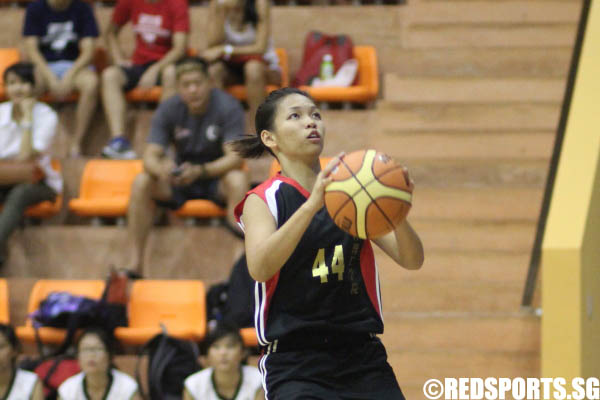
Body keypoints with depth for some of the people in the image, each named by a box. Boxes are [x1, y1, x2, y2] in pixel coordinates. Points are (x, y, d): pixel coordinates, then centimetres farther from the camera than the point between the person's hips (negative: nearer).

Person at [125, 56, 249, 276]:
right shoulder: (168, 110, -7)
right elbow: (150, 156, -12)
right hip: (180, 177, 3)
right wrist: (162, 170, -38)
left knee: (237, 180, -36)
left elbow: (235, 157, -24)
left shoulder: (228, 107, -16)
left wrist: (199, 171, -41)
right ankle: (136, 263, -22)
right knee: (141, 182, -24)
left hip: (216, 176, -3)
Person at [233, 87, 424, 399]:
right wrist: (312, 204, -30)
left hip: (364, 359, 4)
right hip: (295, 364, -4)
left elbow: (412, 261, 2)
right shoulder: (263, 200, 1)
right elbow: (259, 267, -19)